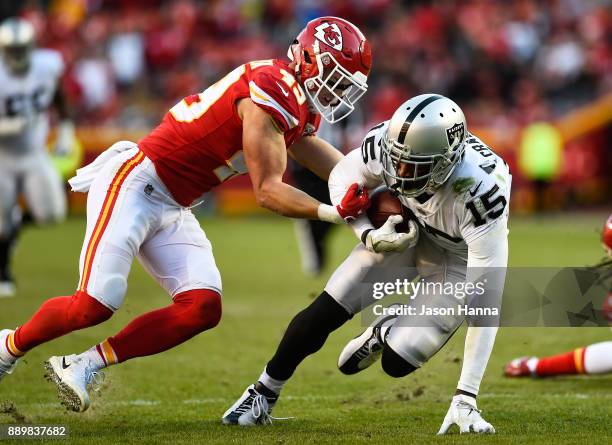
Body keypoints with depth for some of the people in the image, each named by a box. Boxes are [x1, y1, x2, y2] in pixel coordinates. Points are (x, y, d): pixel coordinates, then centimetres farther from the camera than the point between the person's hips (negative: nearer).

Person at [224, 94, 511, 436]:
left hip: (460, 260, -3)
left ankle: (386, 331, 24)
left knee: (398, 362, -12)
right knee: (324, 313, -5)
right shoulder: (388, 143, -30)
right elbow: (342, 179, -5)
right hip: (407, 232, 3)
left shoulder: (481, 196, -42)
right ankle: (263, 395, 18)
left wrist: (466, 400, -40)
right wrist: (369, 236, -24)